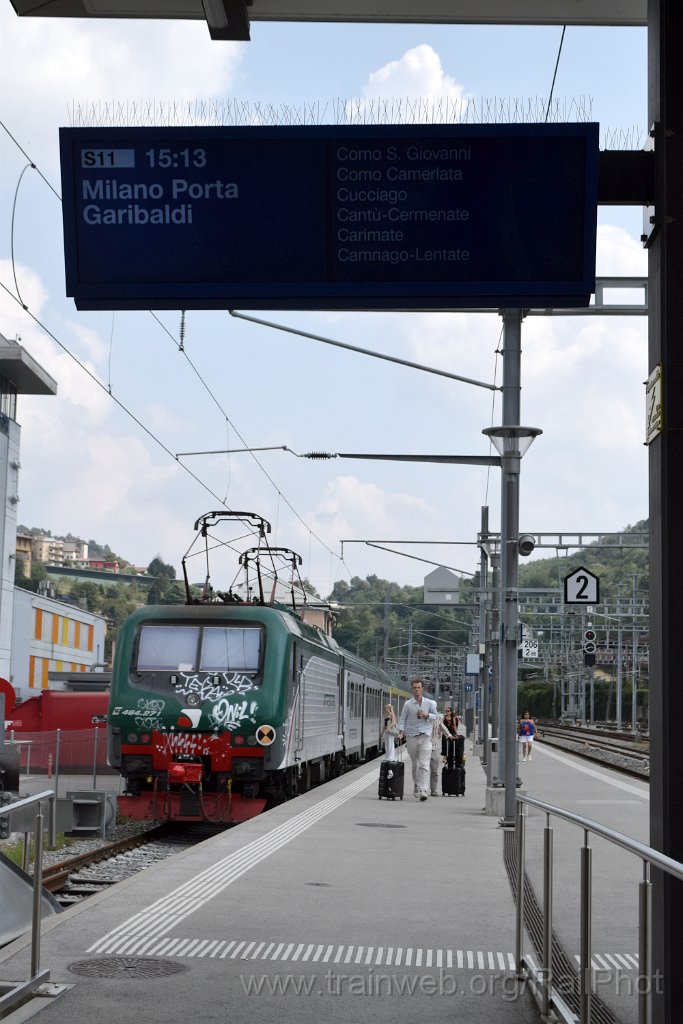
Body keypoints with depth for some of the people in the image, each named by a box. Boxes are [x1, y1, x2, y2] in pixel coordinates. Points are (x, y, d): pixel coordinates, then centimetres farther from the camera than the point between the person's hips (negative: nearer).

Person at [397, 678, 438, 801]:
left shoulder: (429, 703, 4)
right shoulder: (408, 704, 2)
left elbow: (435, 716, 13)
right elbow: (402, 719, 4)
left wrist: (426, 715, -7)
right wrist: (401, 731, -11)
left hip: (425, 737, -1)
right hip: (411, 737, 1)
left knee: (424, 765, -12)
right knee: (415, 764, 12)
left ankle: (423, 790, -19)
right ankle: (416, 786, 29)